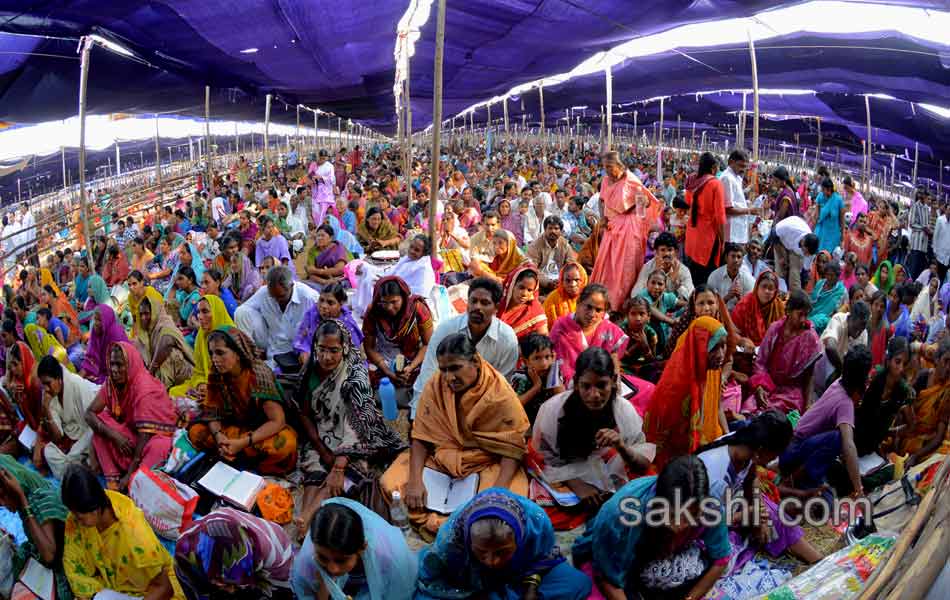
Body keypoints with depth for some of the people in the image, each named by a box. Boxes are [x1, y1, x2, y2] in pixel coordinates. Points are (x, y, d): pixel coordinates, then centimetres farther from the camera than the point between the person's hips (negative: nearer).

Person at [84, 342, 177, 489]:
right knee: (99, 426, -16)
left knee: (157, 447, -38)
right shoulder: (111, 383, -9)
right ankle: (112, 480, -17)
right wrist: (115, 435, -25)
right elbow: (89, 413, -9)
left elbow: (144, 435, -29)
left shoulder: (145, 389, -27)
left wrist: (129, 475, -30)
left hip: (156, 434, -6)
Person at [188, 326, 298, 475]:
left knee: (284, 443, -36)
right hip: (235, 426, 5)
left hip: (265, 430, -5)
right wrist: (218, 435, -26)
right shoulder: (215, 374, -11)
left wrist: (243, 443, -33)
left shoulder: (259, 373, -25)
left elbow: (277, 421, -27)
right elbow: (212, 412, -4)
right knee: (196, 431, -16)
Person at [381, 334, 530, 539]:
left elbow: (511, 449, -14)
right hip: (441, 458, 3)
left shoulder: (502, 396, -19)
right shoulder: (435, 386, -11)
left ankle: (435, 524, -19)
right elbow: (421, 437, -6)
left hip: (488, 463, -2)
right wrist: (415, 481, -19)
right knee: (390, 483, -18)